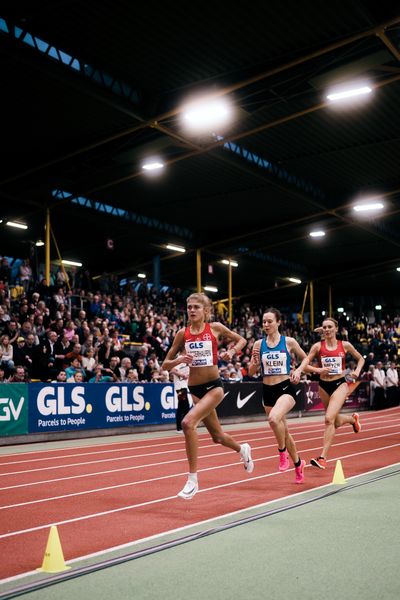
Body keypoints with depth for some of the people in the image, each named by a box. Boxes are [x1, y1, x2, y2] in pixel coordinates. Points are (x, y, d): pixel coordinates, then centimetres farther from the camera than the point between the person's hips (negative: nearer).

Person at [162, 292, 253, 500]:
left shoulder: (215, 328, -4)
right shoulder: (183, 333, 0)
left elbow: (241, 340, 11)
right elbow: (165, 365, 4)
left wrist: (232, 351, -8)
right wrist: (178, 360, -17)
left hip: (214, 386, -4)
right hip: (194, 389, 4)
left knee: (188, 422, -27)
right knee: (217, 436, 17)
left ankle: (192, 480, -17)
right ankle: (242, 449, 52)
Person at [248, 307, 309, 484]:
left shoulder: (289, 342, -5)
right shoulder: (258, 344, 1)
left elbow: (305, 358, 11)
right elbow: (251, 372, 5)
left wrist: (298, 370, -7)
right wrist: (255, 362, -15)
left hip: (286, 388, -4)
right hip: (268, 390, 4)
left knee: (274, 418, -33)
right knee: (283, 431, 16)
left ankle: (282, 451, -6)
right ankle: (298, 463, 38)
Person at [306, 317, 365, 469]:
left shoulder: (345, 345, -1)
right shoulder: (318, 346, -2)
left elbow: (360, 358, 13)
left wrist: (357, 371, -4)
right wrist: (318, 370, -20)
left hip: (340, 384, -3)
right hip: (324, 386, 3)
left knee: (329, 419, -21)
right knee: (336, 422, 17)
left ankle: (323, 457, -17)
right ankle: (353, 418, 53)